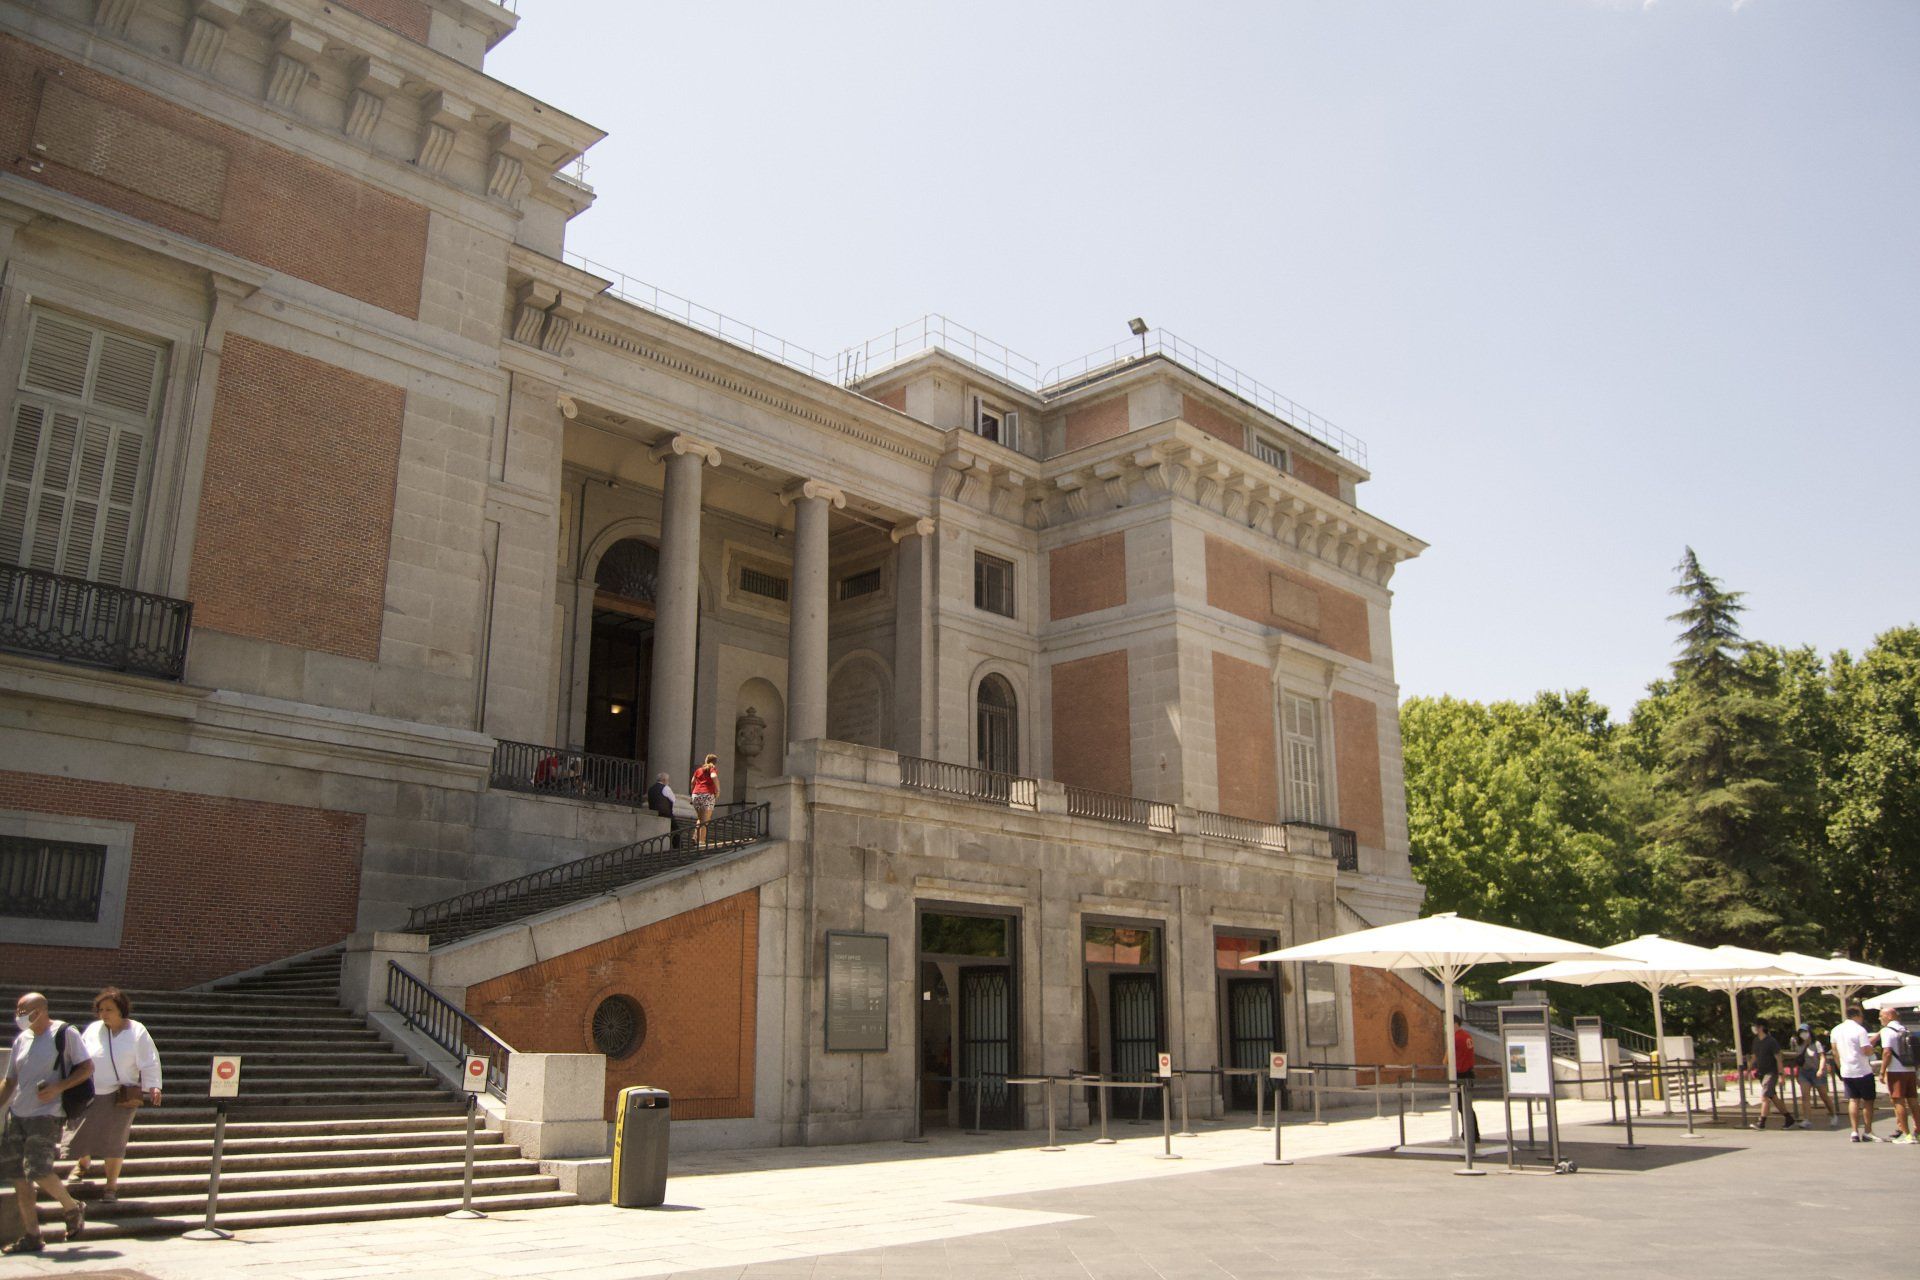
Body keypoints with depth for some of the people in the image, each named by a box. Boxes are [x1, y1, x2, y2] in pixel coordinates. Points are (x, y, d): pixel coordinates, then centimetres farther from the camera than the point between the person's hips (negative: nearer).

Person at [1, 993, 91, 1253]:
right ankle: (31, 1236, 12)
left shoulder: (65, 1033, -5)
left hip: (46, 1114, -7)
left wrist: (58, 1087, -18)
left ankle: (72, 1209, 9)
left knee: (38, 1170, -16)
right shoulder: (21, 1039, 13)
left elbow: (87, 1068, -6)